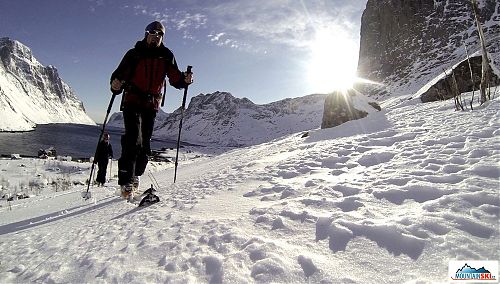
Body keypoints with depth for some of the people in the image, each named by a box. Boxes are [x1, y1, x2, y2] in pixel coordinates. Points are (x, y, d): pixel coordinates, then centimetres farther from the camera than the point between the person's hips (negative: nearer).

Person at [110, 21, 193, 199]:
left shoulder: (167, 56, 10)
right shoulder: (134, 54, 4)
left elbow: (175, 79, 5)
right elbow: (119, 74, -1)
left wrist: (185, 79, -17)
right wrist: (116, 84, -23)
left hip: (152, 104, 3)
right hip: (132, 101, -3)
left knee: (145, 143, 6)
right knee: (133, 138, -18)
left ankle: (136, 174, 24)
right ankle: (126, 181, -15)